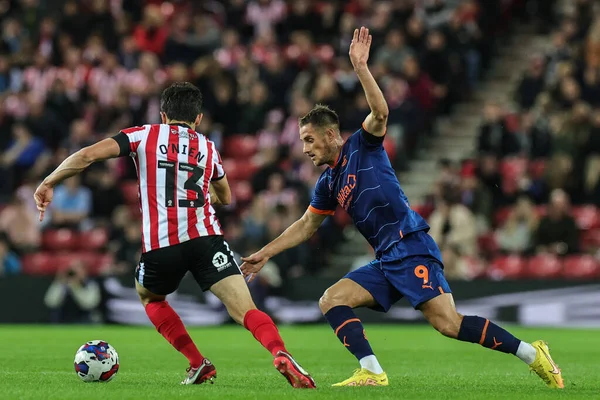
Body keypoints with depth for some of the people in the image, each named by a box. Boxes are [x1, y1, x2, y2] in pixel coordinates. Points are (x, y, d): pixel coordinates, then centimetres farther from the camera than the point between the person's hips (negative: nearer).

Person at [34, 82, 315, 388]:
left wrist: (48, 184, 10)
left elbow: (88, 155, 0)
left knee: (149, 296, 30)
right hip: (205, 237, 1)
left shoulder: (144, 135, 12)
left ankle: (198, 365, 20)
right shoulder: (208, 148, 19)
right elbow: (225, 197, 37)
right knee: (246, 311, -7)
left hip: (160, 246, 0)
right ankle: (280, 355, -38)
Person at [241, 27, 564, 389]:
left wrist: (361, 68, -28)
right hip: (386, 261, 8)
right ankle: (372, 373, -15)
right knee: (331, 300, -4)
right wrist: (265, 254, 30)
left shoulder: (363, 147, 1)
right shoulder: (328, 184, 20)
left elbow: (380, 112, -19)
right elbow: (306, 226, 31)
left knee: (447, 322, -20)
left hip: (411, 248, -8)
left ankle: (532, 355, -13)